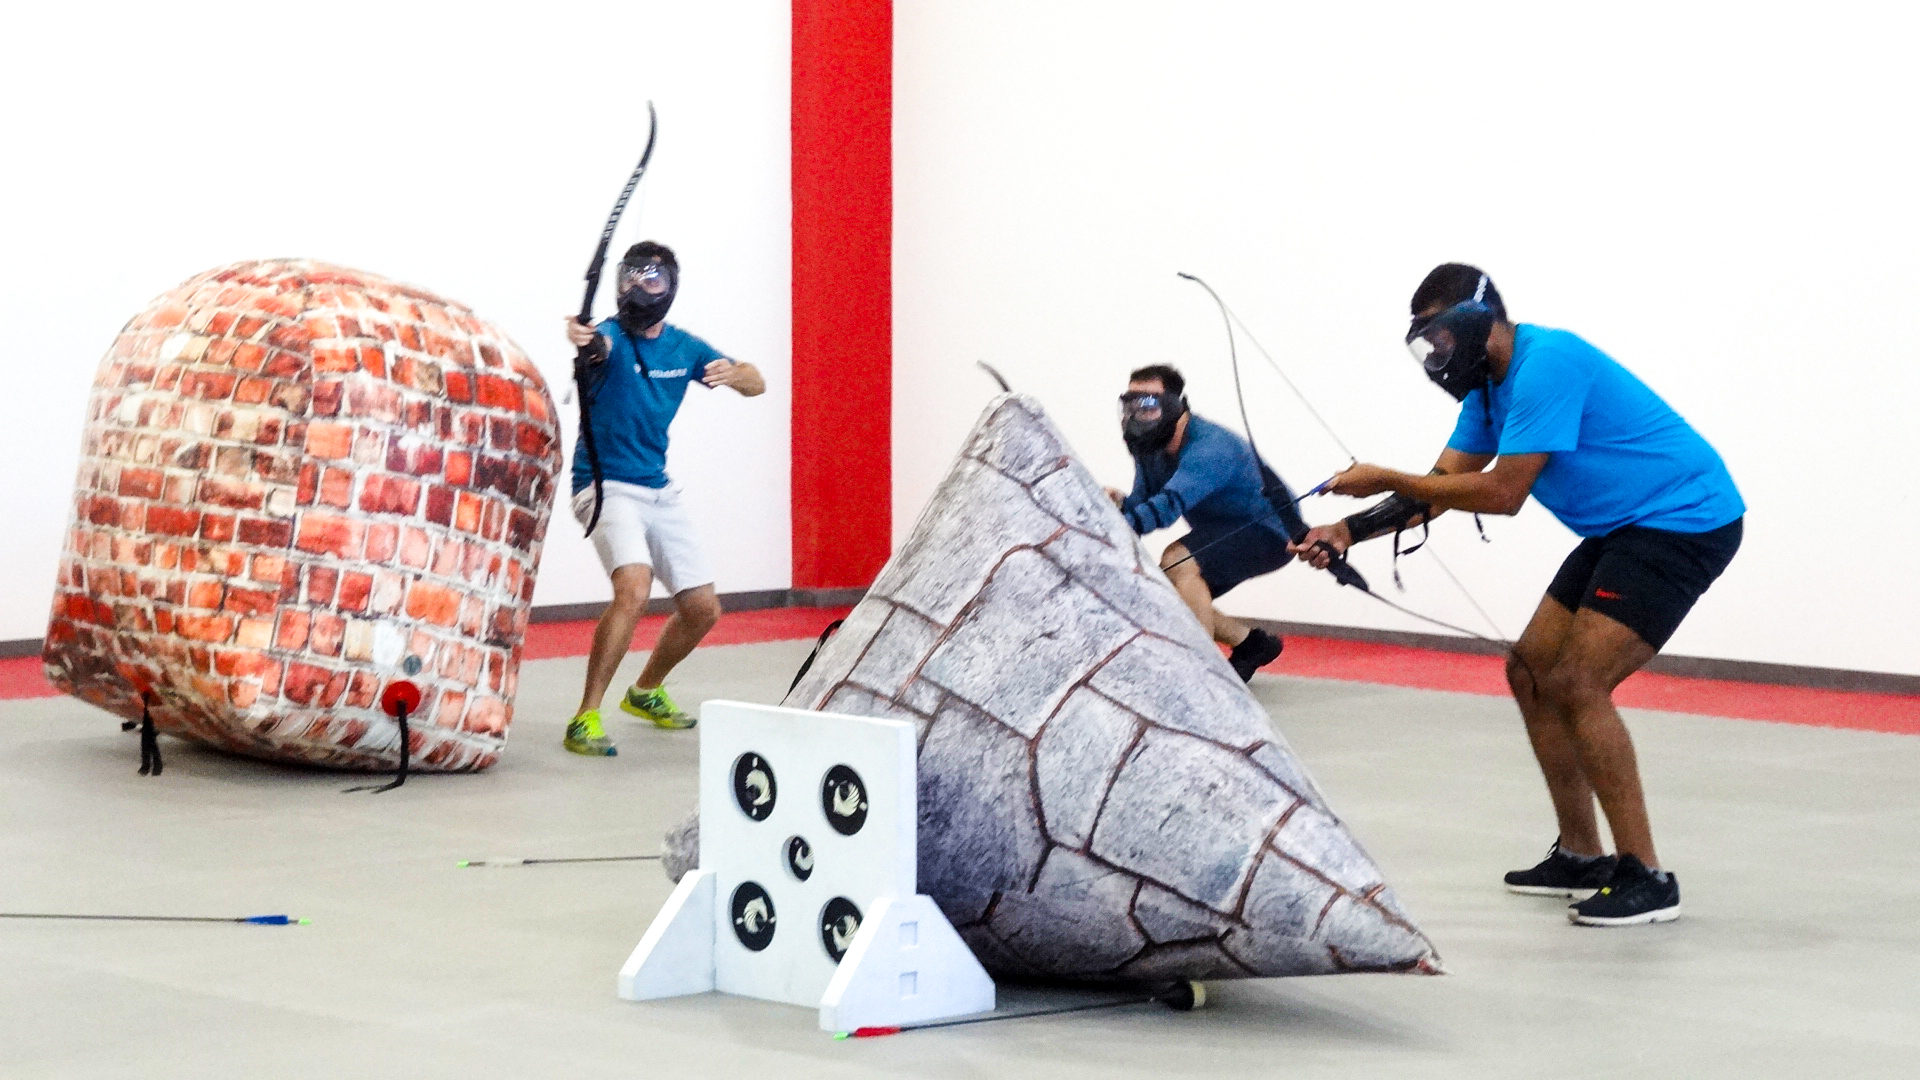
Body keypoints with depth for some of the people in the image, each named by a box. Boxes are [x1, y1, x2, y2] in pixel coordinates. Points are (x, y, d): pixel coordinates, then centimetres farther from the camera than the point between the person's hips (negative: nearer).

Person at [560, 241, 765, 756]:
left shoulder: (684, 347, 4)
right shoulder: (612, 337, -14)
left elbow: (757, 383, 5)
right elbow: (600, 344, -39)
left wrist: (734, 374, -20)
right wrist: (583, 340, -65)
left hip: (659, 491, 7)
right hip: (607, 487, -7)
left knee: (702, 609, 10)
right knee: (633, 588, -30)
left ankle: (646, 692, 36)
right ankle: (585, 719, -25)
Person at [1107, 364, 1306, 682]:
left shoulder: (1208, 447, -32)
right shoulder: (1149, 447, -5)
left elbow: (1169, 504, -45)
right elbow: (1143, 503, -5)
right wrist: (1120, 504, -29)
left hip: (1270, 533, -9)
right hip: (1224, 533, 9)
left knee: (1177, 561, -31)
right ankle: (1253, 643, 24)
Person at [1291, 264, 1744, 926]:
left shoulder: (1546, 364, -22)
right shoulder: (1491, 384, 11)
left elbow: (1501, 493, -24)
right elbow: (1438, 490, 11)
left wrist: (1386, 480, -18)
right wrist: (1349, 532, -3)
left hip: (1684, 522, -11)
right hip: (1621, 529, 11)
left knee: (1576, 684, -19)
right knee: (1531, 672, 11)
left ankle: (1646, 877, -15)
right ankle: (1581, 857, 19)